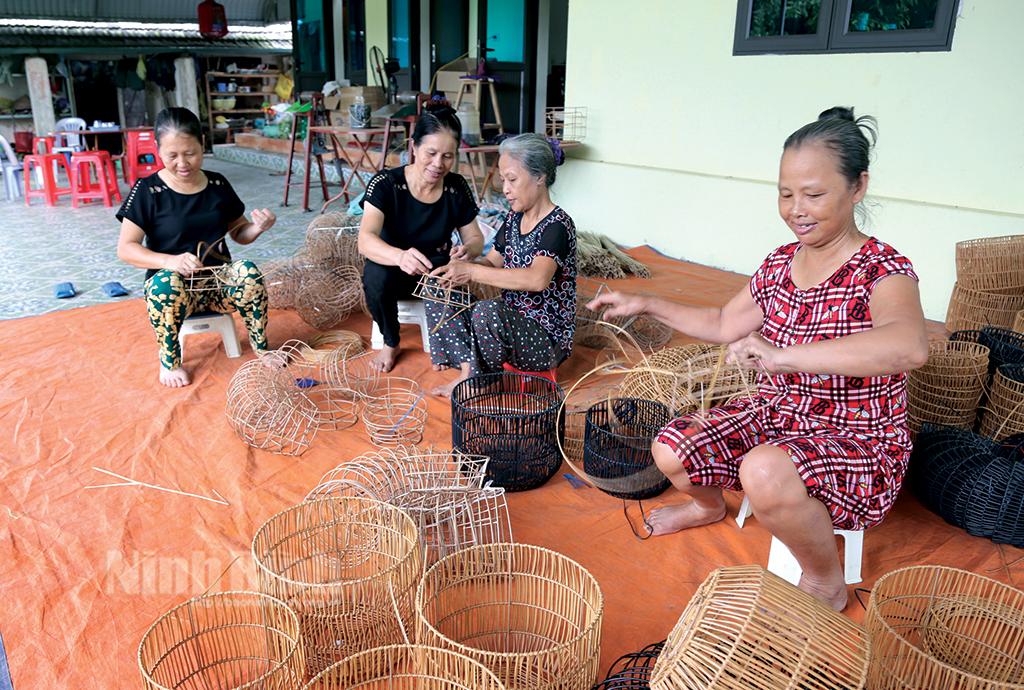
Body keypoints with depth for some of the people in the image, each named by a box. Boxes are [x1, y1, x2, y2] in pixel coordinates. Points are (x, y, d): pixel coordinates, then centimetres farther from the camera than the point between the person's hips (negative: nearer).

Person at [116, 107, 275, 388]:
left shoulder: (217, 185, 5)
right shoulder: (148, 190, -7)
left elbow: (239, 234, 14)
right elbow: (125, 249, -10)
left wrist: (258, 227, -11)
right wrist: (170, 261, -29)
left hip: (218, 280, 2)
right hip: (174, 280, -2)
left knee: (249, 273, -30)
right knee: (166, 286, -38)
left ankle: (261, 347, -8)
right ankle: (170, 361, -11)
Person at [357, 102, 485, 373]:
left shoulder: (457, 188, -10)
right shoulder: (386, 183, -20)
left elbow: (475, 238, -2)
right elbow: (366, 240, -33)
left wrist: (468, 249, -29)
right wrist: (400, 256, -57)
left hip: (437, 272, 1)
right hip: (393, 273, -1)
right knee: (376, 274, -35)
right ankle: (391, 343, -6)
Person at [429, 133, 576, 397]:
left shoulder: (558, 225, -19)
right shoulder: (514, 219, 7)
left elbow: (538, 279, -35)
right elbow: (492, 262, 11)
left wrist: (472, 271, -33)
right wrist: (460, 269, -11)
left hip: (547, 340, -8)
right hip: (512, 322, 8)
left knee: (487, 312, -35)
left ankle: (476, 379, -10)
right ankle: (468, 368, -12)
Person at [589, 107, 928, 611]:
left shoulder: (881, 271, -20)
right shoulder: (779, 265, 2)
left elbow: (910, 347, -43)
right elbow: (724, 326, 17)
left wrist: (782, 355, -51)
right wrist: (646, 305, 10)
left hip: (858, 444, -6)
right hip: (774, 416, 7)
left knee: (766, 471, -36)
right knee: (670, 451, -8)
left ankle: (825, 585, -5)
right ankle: (708, 505, 30)